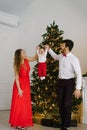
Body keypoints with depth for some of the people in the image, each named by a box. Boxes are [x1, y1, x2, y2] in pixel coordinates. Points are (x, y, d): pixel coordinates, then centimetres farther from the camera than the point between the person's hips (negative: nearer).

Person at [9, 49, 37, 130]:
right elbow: (16, 77, -17)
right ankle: (17, 123, 14)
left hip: (26, 85, 6)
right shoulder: (17, 65, -17)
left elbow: (35, 58, 13)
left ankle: (23, 122, 22)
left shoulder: (26, 60, -3)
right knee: (19, 104, 1)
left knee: (26, 104, 10)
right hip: (19, 85, -6)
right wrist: (19, 89, -20)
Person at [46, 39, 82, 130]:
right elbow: (55, 56, 32)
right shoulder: (61, 56, 4)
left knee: (67, 104, -4)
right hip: (60, 82, 6)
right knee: (60, 104, 9)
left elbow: (78, 74, -17)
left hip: (69, 82, -6)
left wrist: (78, 88, -23)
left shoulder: (73, 59, -16)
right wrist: (49, 49, 26)